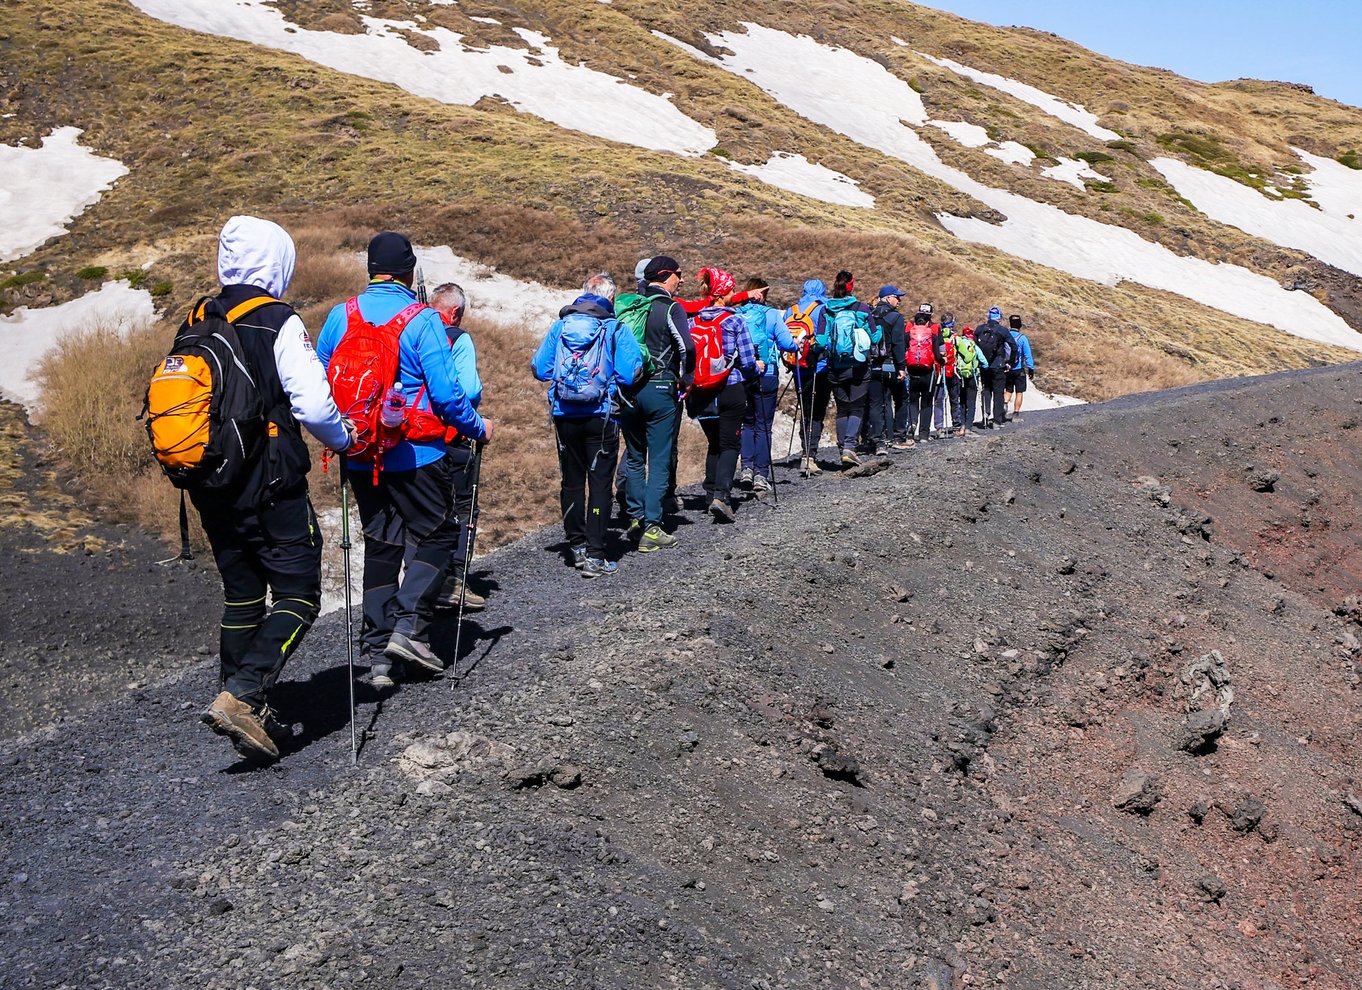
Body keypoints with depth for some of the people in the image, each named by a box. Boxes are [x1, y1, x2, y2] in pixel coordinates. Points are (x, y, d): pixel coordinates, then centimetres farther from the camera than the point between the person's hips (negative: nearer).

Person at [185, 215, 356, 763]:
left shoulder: (194, 324, 9)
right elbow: (314, 406, -18)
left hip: (210, 486, 7)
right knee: (297, 595, -1)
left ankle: (248, 715, 20)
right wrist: (345, 439, 1)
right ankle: (241, 696, -16)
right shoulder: (278, 323, -12)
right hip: (270, 486, -7)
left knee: (241, 596, 16)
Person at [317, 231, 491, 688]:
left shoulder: (340, 316, 3)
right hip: (415, 454, -5)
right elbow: (446, 392, -15)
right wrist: (478, 428, 1)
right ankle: (410, 627, -5)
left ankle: (378, 652, 12)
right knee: (438, 535, 10)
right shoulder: (422, 320, -12)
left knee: (380, 544, 13)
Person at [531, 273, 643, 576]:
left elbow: (539, 368, 5)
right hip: (601, 416, -3)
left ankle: (577, 545, 23)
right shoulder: (616, 329, -6)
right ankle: (594, 556, -2)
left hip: (564, 415, 3)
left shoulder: (560, 326, 4)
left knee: (572, 480, 15)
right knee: (600, 482, 1)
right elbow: (630, 374, -11)